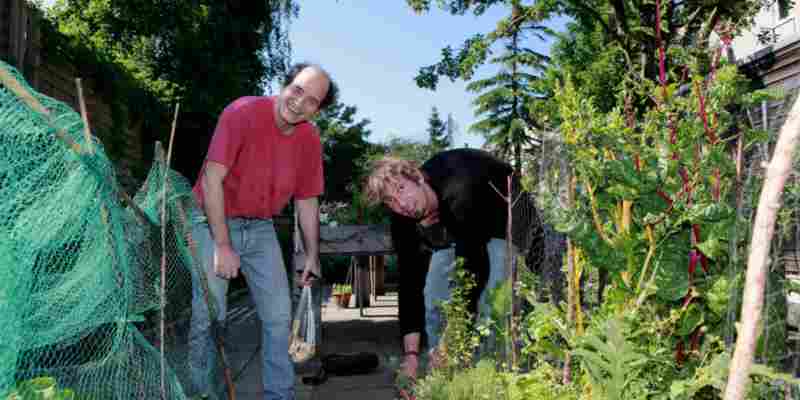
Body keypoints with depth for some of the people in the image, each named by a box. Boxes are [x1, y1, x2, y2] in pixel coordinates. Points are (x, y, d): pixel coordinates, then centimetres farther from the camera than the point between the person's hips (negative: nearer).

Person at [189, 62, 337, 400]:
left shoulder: (310, 139, -3)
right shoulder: (242, 113, -19)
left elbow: (307, 200, 7)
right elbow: (212, 178, -22)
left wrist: (313, 255, 8)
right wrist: (222, 245, -23)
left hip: (260, 228, 5)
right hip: (214, 222, -5)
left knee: (279, 315, 5)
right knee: (209, 315, -8)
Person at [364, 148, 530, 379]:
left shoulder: (459, 192, -42)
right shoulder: (403, 222, -21)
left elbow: (474, 268, -42)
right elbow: (410, 284, -18)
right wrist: (411, 354, -23)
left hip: (502, 216, -6)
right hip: (455, 228, 6)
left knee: (490, 297, -23)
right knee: (433, 293, 0)